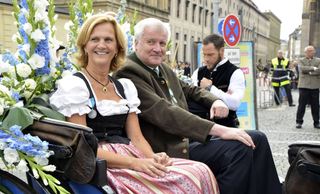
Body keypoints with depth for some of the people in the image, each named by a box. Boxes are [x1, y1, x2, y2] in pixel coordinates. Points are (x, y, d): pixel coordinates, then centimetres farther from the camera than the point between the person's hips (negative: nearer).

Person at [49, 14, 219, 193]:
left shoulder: (125, 86, 14)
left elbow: (136, 137, 10)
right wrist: (134, 163, -20)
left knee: (201, 172, -19)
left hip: (131, 157, 6)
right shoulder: (73, 85, -4)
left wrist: (153, 157, -12)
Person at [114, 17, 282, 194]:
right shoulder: (129, 72, -13)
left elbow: (189, 90, 27)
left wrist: (215, 101, 3)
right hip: (171, 150, -9)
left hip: (189, 136, 9)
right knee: (239, 148, -22)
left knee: (256, 139, 0)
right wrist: (218, 129, -27)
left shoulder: (163, 68, 14)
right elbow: (164, 112, -24)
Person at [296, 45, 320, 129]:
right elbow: (302, 69, -12)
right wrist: (313, 68, -10)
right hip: (304, 85, -2)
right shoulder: (301, 61, 8)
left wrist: (309, 72, -9)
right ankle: (299, 122, 8)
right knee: (302, 105, -1)